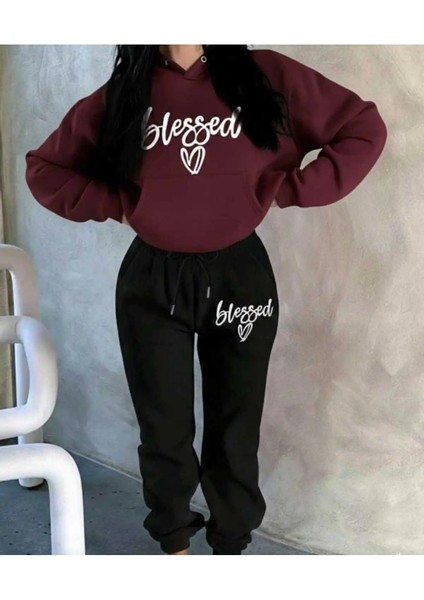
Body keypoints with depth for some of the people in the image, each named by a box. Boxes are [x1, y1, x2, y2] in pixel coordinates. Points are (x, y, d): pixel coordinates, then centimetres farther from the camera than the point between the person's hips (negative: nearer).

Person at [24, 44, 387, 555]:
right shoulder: (123, 93, 2)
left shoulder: (266, 75, -3)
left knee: (235, 426, 11)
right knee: (164, 428, 10)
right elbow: (44, 167, 10)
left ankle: (231, 545, 32)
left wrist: (284, 189, -7)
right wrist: (116, 204, -4)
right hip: (153, 284, 1)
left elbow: (364, 128, -1)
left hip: (240, 277, 0)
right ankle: (174, 543, 34)